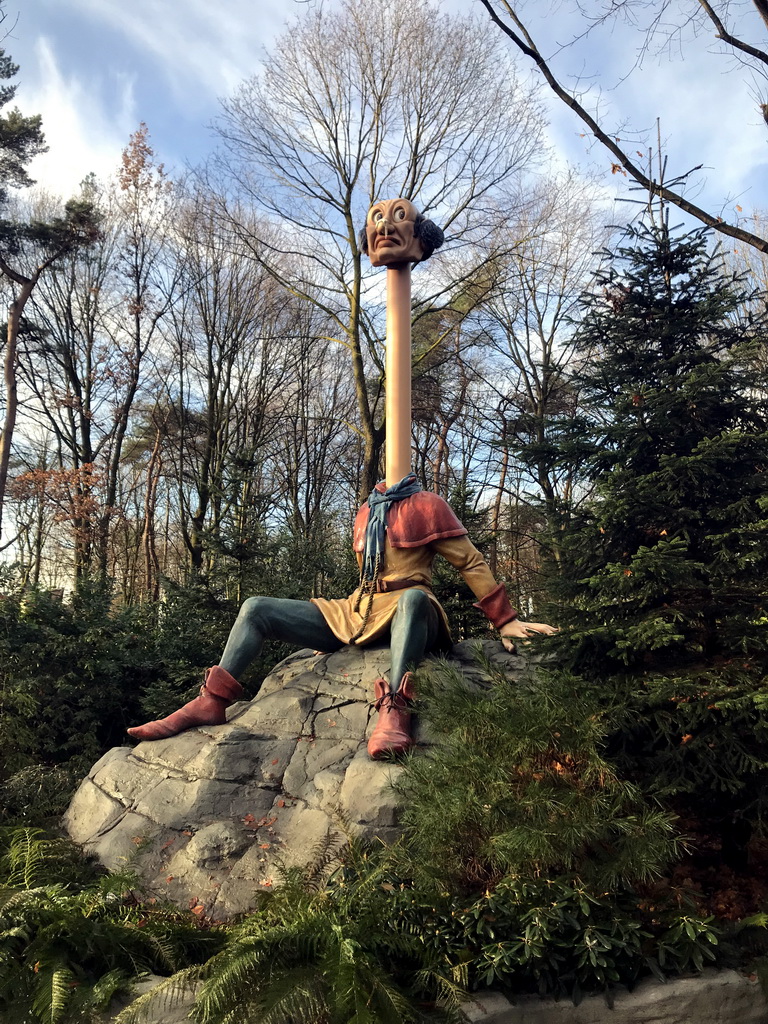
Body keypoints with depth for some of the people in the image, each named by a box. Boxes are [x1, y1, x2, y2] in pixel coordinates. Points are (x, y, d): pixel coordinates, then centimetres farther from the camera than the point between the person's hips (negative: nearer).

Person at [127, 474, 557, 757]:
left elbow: (471, 562, 2)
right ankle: (212, 702, -9)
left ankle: (394, 713, -54)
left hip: (404, 611, -6)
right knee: (257, 609, -2)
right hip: (355, 613, 6)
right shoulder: (367, 512, 21)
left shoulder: (427, 505, 3)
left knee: (414, 597, -44)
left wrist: (506, 620, -2)